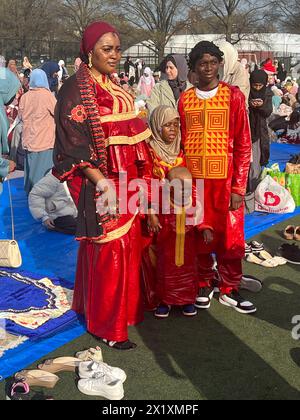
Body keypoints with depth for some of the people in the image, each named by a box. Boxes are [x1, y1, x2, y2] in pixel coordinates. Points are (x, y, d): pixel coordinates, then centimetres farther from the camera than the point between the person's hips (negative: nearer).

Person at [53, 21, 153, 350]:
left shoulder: (114, 88, 13)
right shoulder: (77, 89, -12)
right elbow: (74, 144, -18)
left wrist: (141, 178, 15)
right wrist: (103, 184, -25)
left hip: (127, 182, 8)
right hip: (101, 183, -8)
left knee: (128, 246, 15)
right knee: (109, 252, -2)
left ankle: (125, 307, 33)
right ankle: (106, 326, 13)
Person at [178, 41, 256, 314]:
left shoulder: (234, 96, -1)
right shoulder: (185, 100, 6)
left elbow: (243, 144, -2)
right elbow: (181, 142, 11)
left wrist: (239, 186, -8)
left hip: (225, 180, -2)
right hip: (193, 179, 2)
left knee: (230, 236, 5)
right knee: (199, 236, 10)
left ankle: (229, 290, 21)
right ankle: (204, 285, 27)